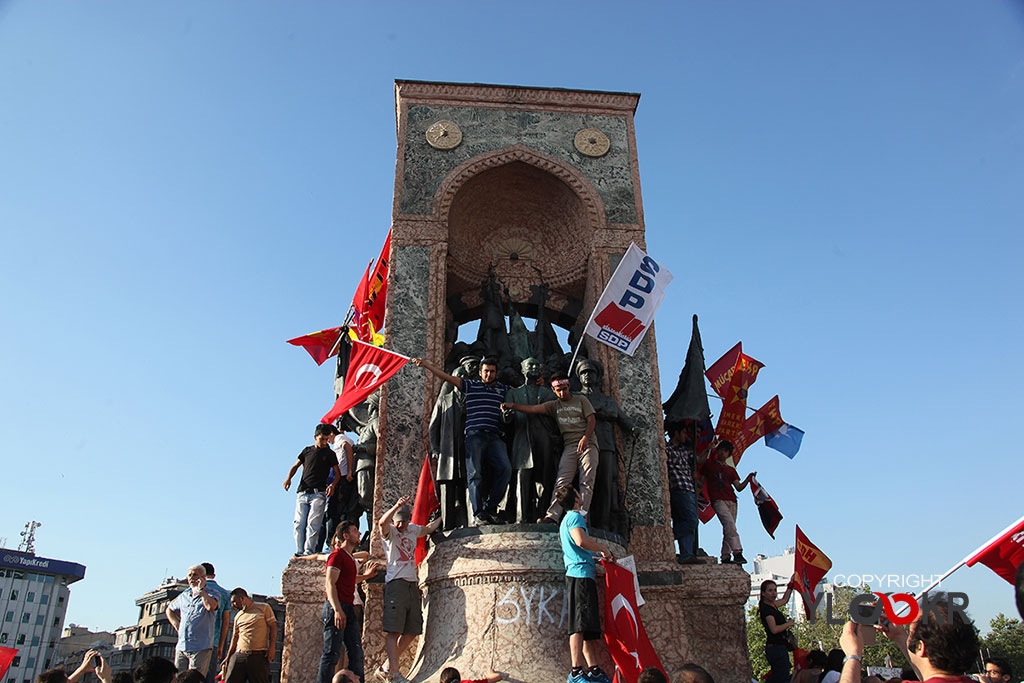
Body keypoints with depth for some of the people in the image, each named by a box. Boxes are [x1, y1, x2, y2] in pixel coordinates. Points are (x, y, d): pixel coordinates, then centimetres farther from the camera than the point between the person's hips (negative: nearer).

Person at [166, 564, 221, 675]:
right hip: (181, 647, 6)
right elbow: (169, 610, 34)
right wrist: (177, 625, 16)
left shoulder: (211, 595, 0)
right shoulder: (184, 596, 17)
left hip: (201, 648, -6)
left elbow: (210, 606, -24)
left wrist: (201, 589, -11)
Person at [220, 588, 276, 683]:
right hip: (239, 656, 4)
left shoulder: (264, 607, 5)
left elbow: (273, 626, 1)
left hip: (259, 656, -4)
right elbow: (235, 638, 23)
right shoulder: (238, 616, 20)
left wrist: (272, 647, -9)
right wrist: (228, 657, 17)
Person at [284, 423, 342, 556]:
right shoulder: (307, 450, 16)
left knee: (313, 523, -15)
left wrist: (332, 485, -13)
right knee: (299, 524, -6)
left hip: (319, 494, -3)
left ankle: (309, 552, -17)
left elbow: (338, 474, 6)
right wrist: (288, 478, 5)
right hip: (302, 493, 3)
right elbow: (295, 466, 24)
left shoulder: (330, 454, 9)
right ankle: (300, 552, -3)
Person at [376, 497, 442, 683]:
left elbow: (429, 528, 37)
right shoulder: (389, 531, -1)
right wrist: (397, 506, -38)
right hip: (396, 584, -7)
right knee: (393, 631, -11)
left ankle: (386, 667, 15)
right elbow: (382, 523, -24)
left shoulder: (412, 529, 18)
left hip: (413, 585, 7)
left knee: (411, 632, 6)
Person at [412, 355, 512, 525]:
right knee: (474, 473, -12)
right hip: (474, 435, -1)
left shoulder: (504, 389, 22)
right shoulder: (471, 385, 16)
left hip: (494, 437, 1)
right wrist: (426, 364, 2)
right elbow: (446, 376, 10)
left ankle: (490, 509, -7)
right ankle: (479, 514, -7)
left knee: (505, 468, -19)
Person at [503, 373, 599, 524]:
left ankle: (582, 516, -19)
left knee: (587, 481, -14)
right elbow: (533, 409, 4)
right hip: (569, 446, 1)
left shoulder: (581, 400, 12)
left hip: (588, 444, -1)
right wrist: (512, 405, -9)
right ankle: (552, 516, -26)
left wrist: (585, 438, -13)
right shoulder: (554, 405, 16)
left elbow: (592, 420, 4)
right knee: (562, 481, -15)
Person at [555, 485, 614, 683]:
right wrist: (604, 549, -8)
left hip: (584, 576, 11)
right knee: (580, 624, -16)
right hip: (580, 574, -11)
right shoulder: (575, 516, -3)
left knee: (589, 626, 6)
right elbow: (581, 541, -21)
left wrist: (596, 554, 33)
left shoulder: (567, 519, 29)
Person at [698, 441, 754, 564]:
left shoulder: (731, 470, 24)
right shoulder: (709, 464, 16)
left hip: (731, 501, 5)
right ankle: (737, 553, -31)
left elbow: (739, 487, 14)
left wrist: (749, 478, 1)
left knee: (728, 528, -1)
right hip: (718, 500, -5)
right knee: (729, 522, -24)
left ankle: (725, 557, 2)